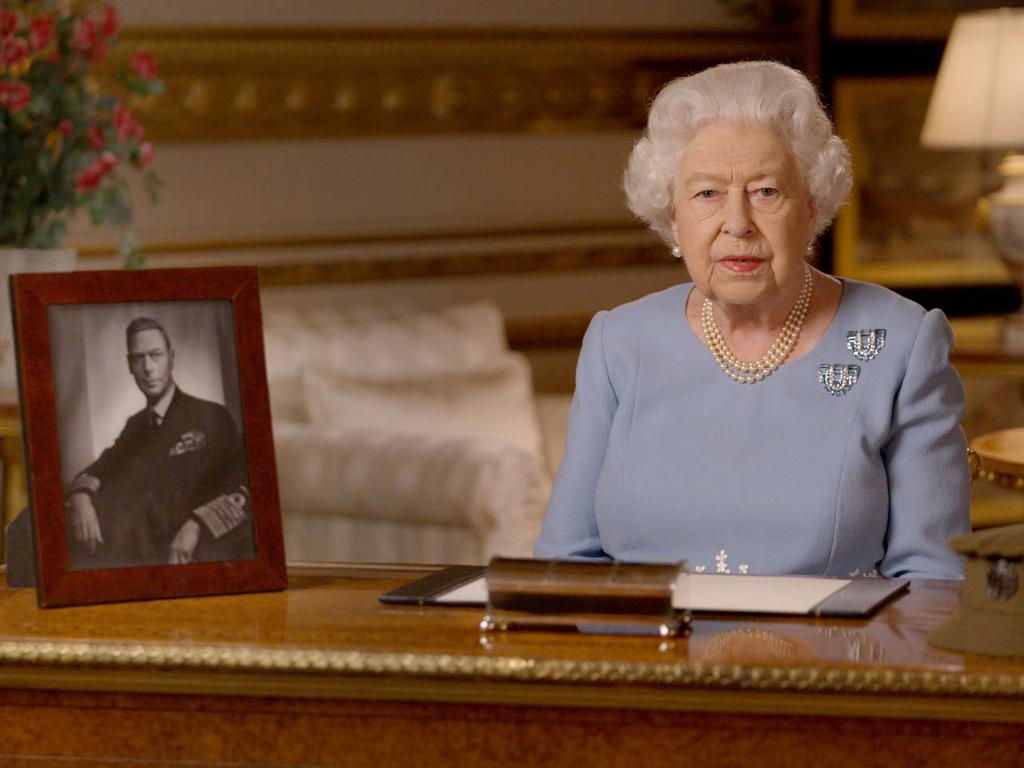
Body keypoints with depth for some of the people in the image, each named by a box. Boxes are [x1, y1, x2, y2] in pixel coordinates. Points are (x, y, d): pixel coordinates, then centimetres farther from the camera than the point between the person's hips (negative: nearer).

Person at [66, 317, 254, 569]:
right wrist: (80, 496, -8)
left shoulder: (212, 417, 1)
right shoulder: (135, 426, 21)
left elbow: (242, 486, -8)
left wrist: (197, 525, -24)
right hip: (148, 554, 5)